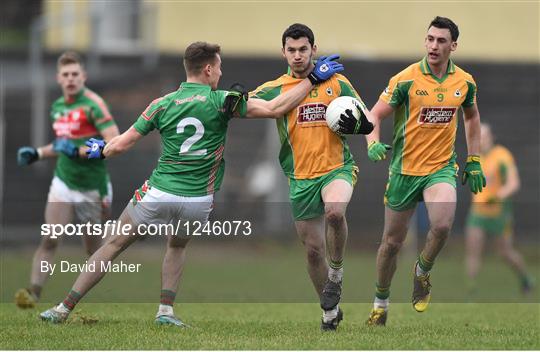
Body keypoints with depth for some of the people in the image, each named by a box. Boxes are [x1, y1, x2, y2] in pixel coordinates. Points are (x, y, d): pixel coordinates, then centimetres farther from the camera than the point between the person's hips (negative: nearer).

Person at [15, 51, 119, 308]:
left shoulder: (93, 105, -14)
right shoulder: (57, 107, 10)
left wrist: (78, 151, -26)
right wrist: (37, 153, 12)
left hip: (92, 188, -5)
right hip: (63, 183, 5)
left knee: (94, 250, 7)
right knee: (49, 240, -13)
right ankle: (34, 292, -19)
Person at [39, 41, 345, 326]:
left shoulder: (162, 104, 0)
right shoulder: (221, 102, -6)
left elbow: (121, 145, 2)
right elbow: (275, 109, -11)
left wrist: (100, 150, 24)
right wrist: (313, 79, -5)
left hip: (158, 195, 0)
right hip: (198, 203, 0)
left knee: (114, 245, 12)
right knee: (178, 246, 31)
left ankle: (65, 308, 11)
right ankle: (166, 310, 16)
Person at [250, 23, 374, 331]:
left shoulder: (337, 83, 4)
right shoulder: (275, 89, 4)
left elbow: (367, 124, 7)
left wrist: (353, 121, -15)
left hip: (337, 167, -2)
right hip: (301, 177, 2)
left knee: (334, 212, -33)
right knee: (313, 249, 6)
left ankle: (337, 275, -9)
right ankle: (330, 311, 25)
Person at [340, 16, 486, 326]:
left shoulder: (465, 82, 0)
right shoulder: (406, 79, -10)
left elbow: (472, 117, 19)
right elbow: (374, 116, -7)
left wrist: (474, 161, 16)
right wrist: (373, 143, -27)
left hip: (442, 167, 1)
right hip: (405, 169, -1)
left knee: (442, 225, -26)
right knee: (393, 241, 6)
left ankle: (423, 271, 5)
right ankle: (381, 301, 28)